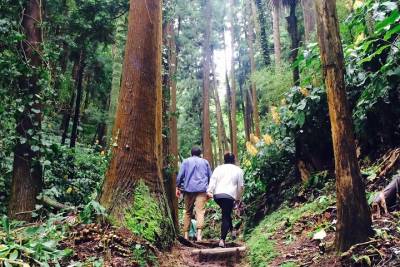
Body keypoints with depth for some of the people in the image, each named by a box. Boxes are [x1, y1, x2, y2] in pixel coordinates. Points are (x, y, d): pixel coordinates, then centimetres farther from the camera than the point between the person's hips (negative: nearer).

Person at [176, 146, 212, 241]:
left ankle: (186, 234, 12)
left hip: (188, 189, 1)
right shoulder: (205, 162, 16)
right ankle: (199, 233, -26)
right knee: (200, 211, -10)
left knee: (188, 212, 11)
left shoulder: (186, 161, 12)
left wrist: (178, 187, 11)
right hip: (202, 190, -1)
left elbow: (180, 175, 4)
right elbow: (210, 177, 18)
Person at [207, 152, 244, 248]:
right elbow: (241, 186, 13)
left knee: (226, 214, 25)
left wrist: (209, 191, -5)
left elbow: (213, 180, 2)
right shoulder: (238, 170, 13)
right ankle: (222, 239, -9)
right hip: (229, 195, -3)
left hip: (217, 195, 3)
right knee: (226, 216, -1)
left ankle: (232, 230, 25)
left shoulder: (218, 168, 15)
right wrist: (238, 197, 22)